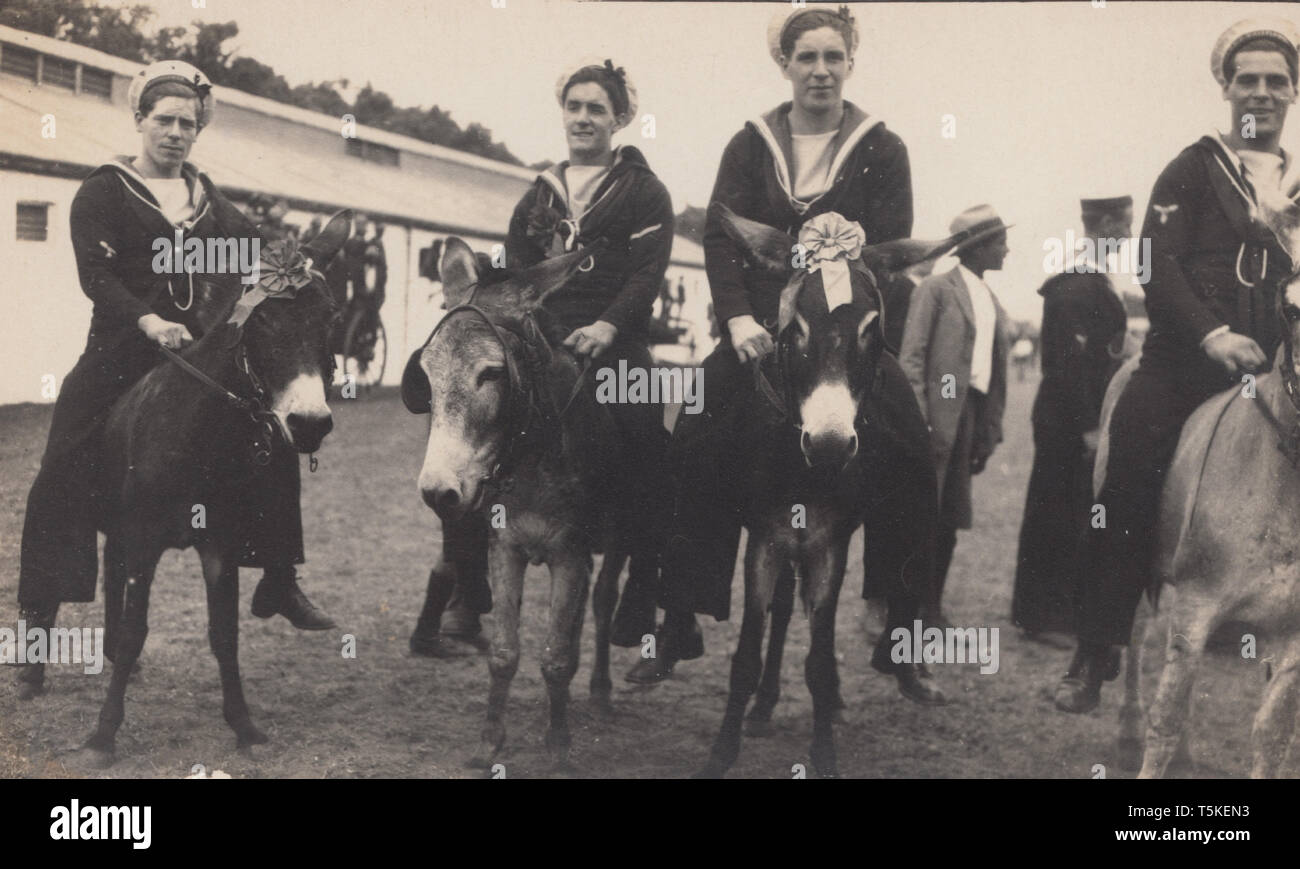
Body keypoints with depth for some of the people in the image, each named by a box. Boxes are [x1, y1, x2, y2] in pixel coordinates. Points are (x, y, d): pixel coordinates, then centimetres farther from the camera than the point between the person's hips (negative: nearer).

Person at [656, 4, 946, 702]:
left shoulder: (881, 150, 4)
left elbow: (891, 250, -3)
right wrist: (738, 318, -14)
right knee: (692, 453, -10)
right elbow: (719, 237, 1)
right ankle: (677, 624, 5)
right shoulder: (750, 146, 8)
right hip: (758, 329, 1)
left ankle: (901, 639, -1)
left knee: (907, 462, -14)